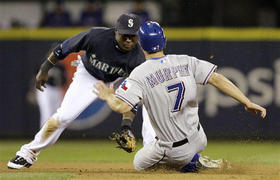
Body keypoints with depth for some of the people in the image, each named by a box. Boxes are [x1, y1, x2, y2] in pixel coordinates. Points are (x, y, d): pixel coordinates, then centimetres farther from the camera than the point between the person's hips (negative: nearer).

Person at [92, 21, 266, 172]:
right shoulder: (185, 62, -4)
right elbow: (217, 79, -10)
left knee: (139, 164, 22)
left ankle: (187, 163, 0)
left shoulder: (140, 75, -15)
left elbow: (120, 107, -24)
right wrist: (247, 102, -10)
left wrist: (108, 97, 0)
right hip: (198, 140, 6)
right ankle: (192, 160, 15)